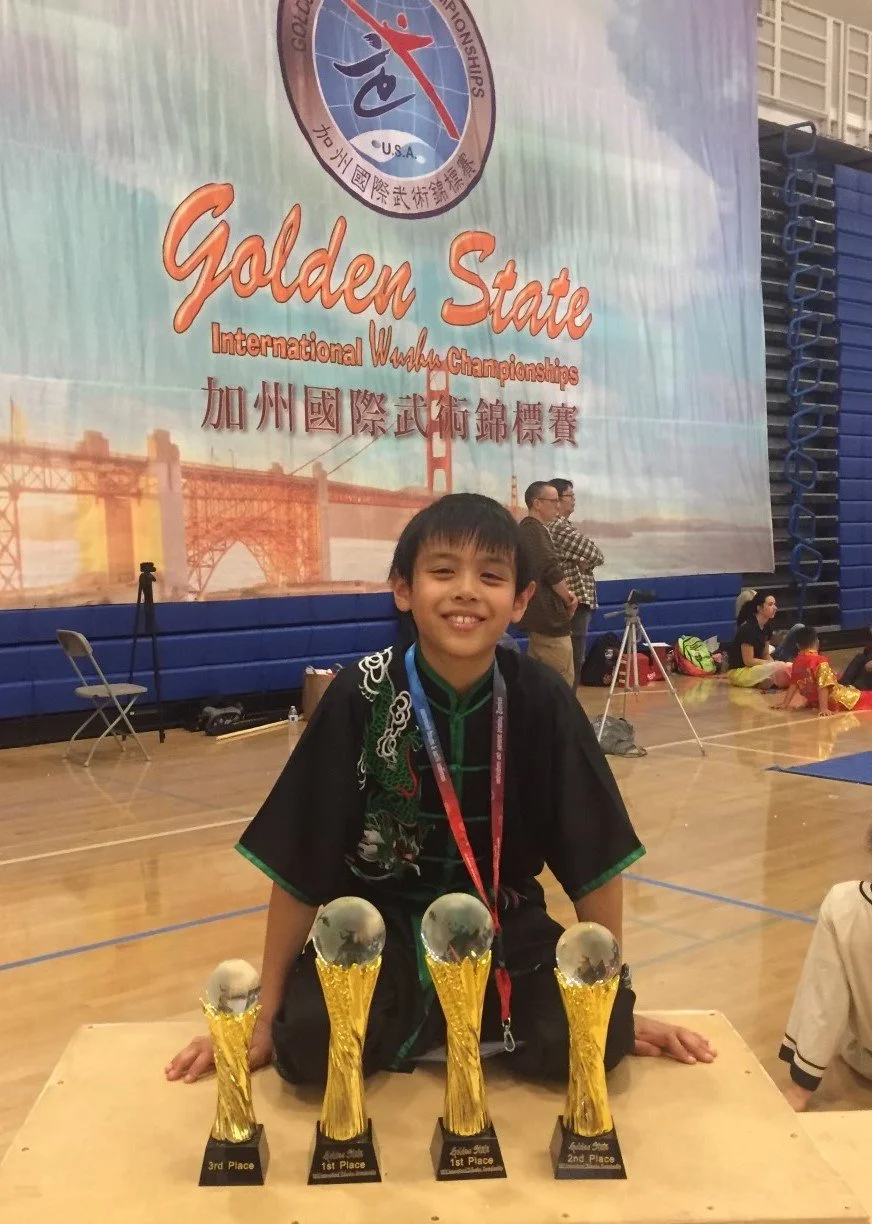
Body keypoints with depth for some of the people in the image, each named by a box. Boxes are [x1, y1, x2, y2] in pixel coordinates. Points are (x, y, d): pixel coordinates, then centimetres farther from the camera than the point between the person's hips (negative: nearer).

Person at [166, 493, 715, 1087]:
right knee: (309, 1043, -27)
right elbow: (300, 867, -10)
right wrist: (264, 1016, -5)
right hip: (379, 921, -1)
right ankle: (423, 1026, 5)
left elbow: (594, 860, -5)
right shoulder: (360, 697, -17)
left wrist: (617, 1004, -1)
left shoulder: (542, 701, -13)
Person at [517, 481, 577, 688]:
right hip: (548, 618, -11)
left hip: (540, 616, 11)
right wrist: (569, 599, -7)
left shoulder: (529, 529, 17)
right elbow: (552, 571, -22)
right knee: (563, 681, -6)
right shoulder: (534, 530, -14)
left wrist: (565, 593, 5)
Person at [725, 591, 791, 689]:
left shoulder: (766, 626, 4)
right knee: (781, 669, -30)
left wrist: (774, 664, -10)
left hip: (755, 668, 9)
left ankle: (759, 682, -5)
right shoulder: (747, 628, -21)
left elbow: (765, 655, 10)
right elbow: (748, 661, -21)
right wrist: (774, 664, -18)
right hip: (738, 671, -9)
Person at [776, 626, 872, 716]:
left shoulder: (797, 662, -1)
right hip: (832, 700, -7)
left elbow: (793, 684, 5)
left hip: (813, 702, 7)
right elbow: (823, 686, -24)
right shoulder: (820, 661, -20)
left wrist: (785, 703, 13)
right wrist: (823, 708, -26)